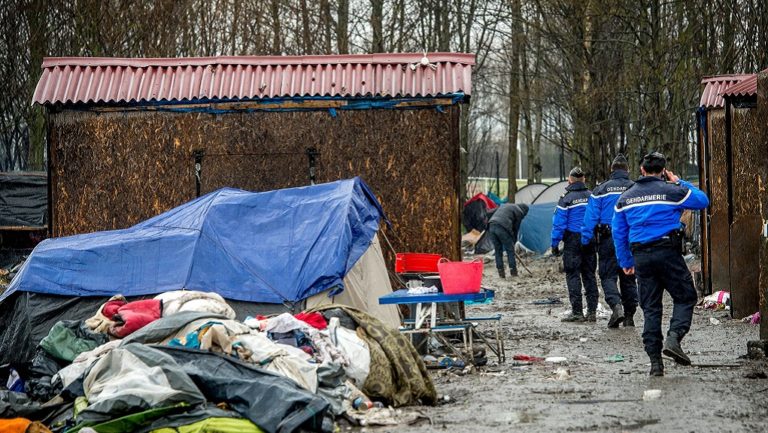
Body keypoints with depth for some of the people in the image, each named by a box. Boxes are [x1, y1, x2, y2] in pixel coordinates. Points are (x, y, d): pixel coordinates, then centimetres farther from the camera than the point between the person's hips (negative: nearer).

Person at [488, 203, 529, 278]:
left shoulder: (506, 206, 32)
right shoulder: (519, 212, 10)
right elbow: (515, 228, 10)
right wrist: (513, 242, 21)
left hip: (491, 226, 7)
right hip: (502, 227, -7)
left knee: (498, 250, 14)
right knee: (510, 250, 6)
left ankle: (501, 272, 14)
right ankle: (513, 271, 6)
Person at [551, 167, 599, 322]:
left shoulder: (566, 199, -9)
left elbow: (559, 224, -9)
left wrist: (554, 244, -2)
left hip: (573, 241, -5)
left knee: (573, 275, -1)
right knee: (589, 275, 10)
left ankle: (577, 312, -4)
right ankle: (592, 311, 10)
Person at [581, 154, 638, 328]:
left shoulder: (601, 189, -1)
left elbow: (591, 216, -3)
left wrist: (586, 240, 2)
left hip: (608, 239, -2)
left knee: (608, 276, 1)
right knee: (628, 278, 12)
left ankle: (616, 306, -22)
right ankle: (629, 315, 13)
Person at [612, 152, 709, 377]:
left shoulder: (626, 197, 12)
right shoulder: (671, 191, -2)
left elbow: (618, 232, 14)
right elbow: (702, 200, 10)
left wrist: (625, 262, 19)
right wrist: (679, 182, 17)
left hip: (641, 256, 4)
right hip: (667, 252, -4)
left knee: (650, 309, 7)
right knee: (685, 298, 7)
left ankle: (655, 362, 3)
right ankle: (673, 338, -17)